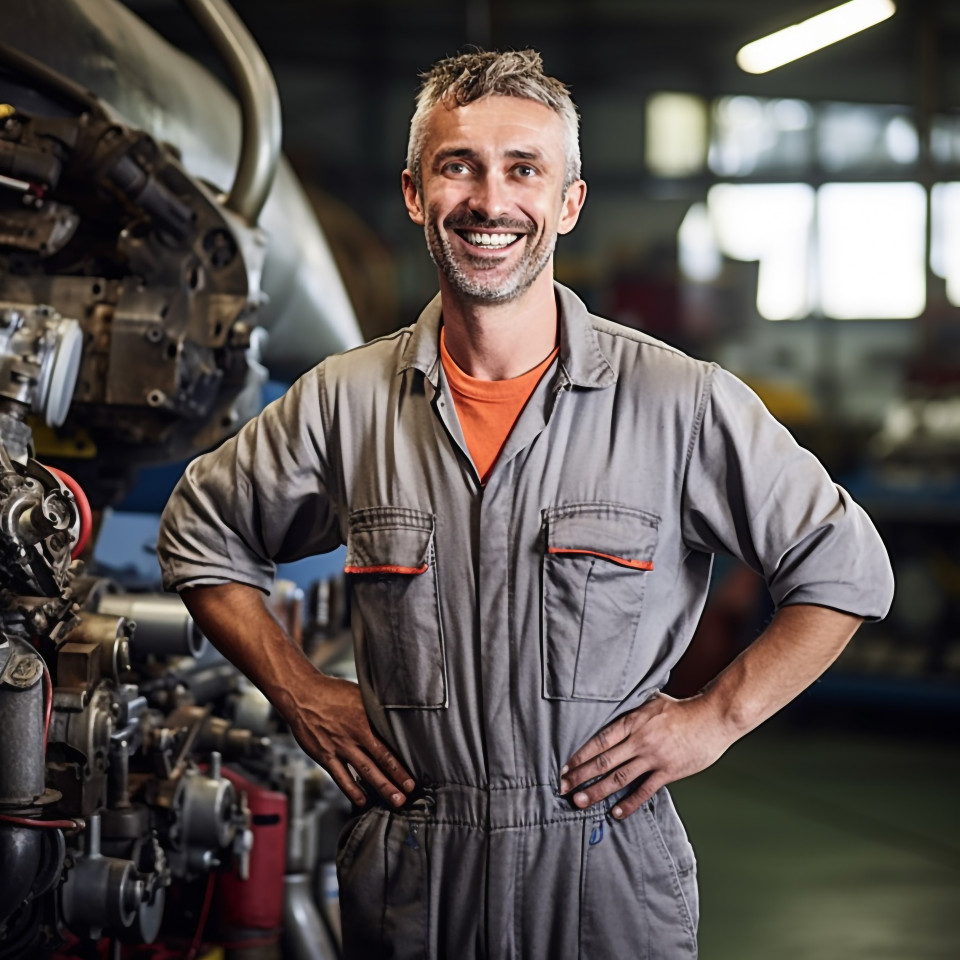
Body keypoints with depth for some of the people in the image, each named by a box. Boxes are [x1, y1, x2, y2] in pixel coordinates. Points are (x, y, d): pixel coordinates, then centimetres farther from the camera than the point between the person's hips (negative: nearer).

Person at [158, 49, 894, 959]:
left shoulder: (681, 402, -8)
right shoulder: (344, 400, -1)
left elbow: (845, 567, 0)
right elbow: (200, 533, 15)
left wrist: (715, 716, -6)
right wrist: (298, 692, 5)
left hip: (611, 880, -1)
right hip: (408, 880, 2)